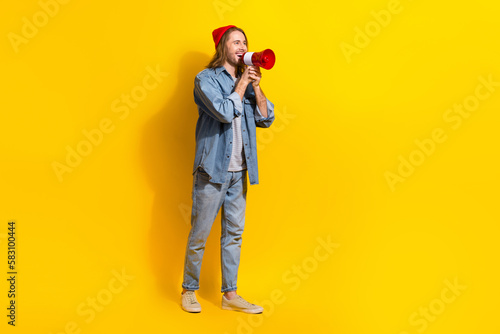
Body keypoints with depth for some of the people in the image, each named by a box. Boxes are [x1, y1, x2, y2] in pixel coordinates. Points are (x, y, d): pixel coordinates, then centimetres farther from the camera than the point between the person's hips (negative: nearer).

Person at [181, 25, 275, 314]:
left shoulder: (245, 81, 14)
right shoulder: (207, 79, -4)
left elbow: (266, 118, 6)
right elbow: (224, 111, -19)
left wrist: (256, 86, -3)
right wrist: (242, 84, -8)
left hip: (239, 171, 6)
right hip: (213, 170, -6)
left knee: (234, 233, 10)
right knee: (200, 233, 2)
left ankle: (230, 294, 19)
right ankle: (189, 290, 19)